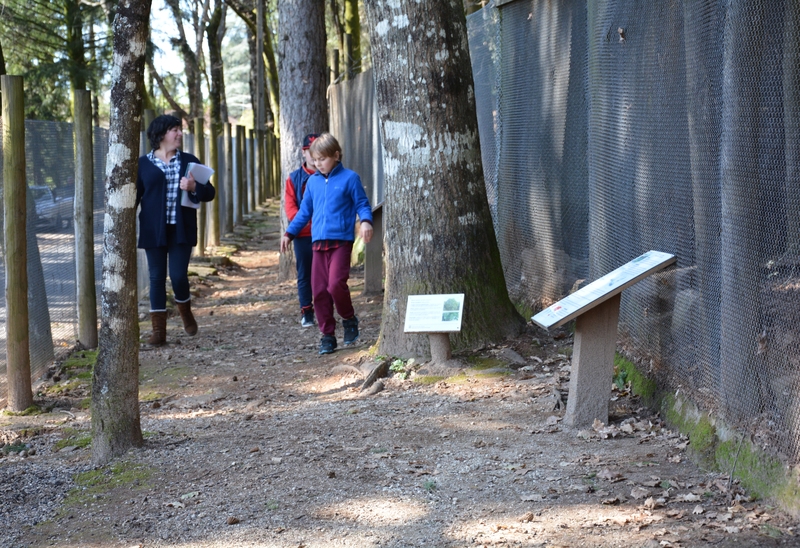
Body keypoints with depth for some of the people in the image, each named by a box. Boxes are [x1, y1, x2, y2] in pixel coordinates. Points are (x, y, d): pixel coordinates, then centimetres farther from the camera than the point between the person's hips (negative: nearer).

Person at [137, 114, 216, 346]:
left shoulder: (189, 161, 8)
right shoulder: (143, 164, 5)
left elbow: (209, 193, 8)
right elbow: (134, 196, 7)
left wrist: (194, 187, -14)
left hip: (181, 230, 0)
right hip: (153, 231, 0)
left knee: (178, 276, -7)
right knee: (157, 278, 1)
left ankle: (185, 312, 23)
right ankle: (159, 330, 7)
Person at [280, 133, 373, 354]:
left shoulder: (350, 178, 0)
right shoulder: (313, 182, 14)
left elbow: (362, 204, 3)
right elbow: (304, 211, 22)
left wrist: (365, 221, -17)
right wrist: (289, 233, 19)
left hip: (341, 241, -5)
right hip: (318, 243, 5)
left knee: (336, 284, -18)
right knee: (319, 290, 2)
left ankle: (349, 319, 9)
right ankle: (327, 334, 11)